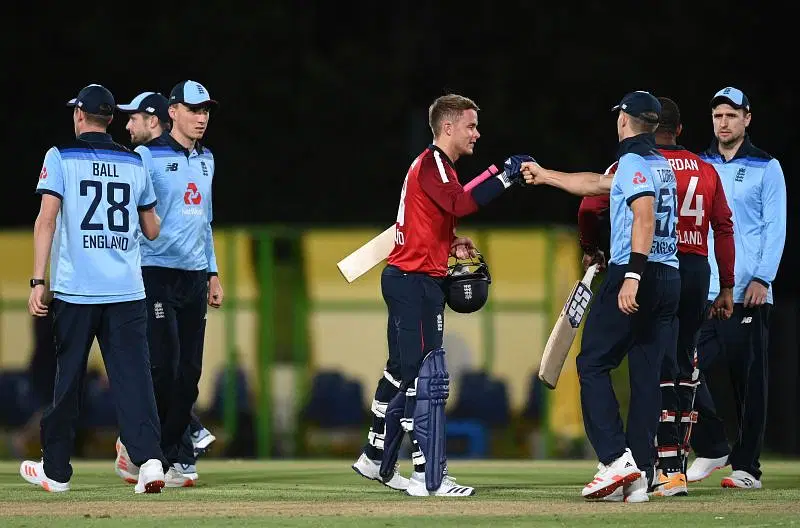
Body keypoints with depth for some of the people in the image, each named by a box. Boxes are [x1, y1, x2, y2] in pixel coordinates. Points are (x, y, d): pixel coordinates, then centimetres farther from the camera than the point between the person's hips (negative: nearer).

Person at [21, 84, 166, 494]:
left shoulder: (60, 157, 1)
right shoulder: (134, 163, 11)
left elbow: (47, 219, -8)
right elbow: (152, 231, 17)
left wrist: (37, 282, -9)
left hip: (75, 290, -2)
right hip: (128, 291, 2)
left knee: (68, 377, 7)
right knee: (133, 376, -2)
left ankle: (56, 470, 16)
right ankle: (149, 459, -19)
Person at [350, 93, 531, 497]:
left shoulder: (434, 165, 20)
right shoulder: (433, 163, -13)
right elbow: (460, 204, -30)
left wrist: (452, 245, 8)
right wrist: (505, 177, -29)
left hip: (406, 279, 11)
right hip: (416, 281, -11)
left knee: (401, 373, 18)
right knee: (427, 376, -12)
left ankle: (376, 460, 27)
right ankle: (428, 477, -13)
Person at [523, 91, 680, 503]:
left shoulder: (633, 161, -7)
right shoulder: (662, 165, 21)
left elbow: (644, 217, -22)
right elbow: (596, 184, 34)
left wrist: (633, 275, -29)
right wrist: (544, 176, 44)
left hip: (635, 271, -8)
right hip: (669, 279, 8)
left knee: (593, 364, -1)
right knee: (647, 374, 6)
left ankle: (616, 458, -15)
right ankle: (639, 477, 2)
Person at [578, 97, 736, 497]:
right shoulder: (706, 170, 11)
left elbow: (591, 207, -6)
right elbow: (724, 228, 10)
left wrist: (590, 250, 13)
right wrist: (727, 289, 16)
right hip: (697, 269, 4)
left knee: (659, 366, -4)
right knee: (685, 364, 14)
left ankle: (670, 469, -10)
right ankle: (678, 459, 19)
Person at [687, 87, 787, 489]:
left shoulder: (765, 167, 3)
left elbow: (775, 227, -2)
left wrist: (762, 278, -13)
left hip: (748, 294, -4)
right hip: (702, 291, 4)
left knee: (749, 381, -1)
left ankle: (747, 467, 4)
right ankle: (712, 450, 8)